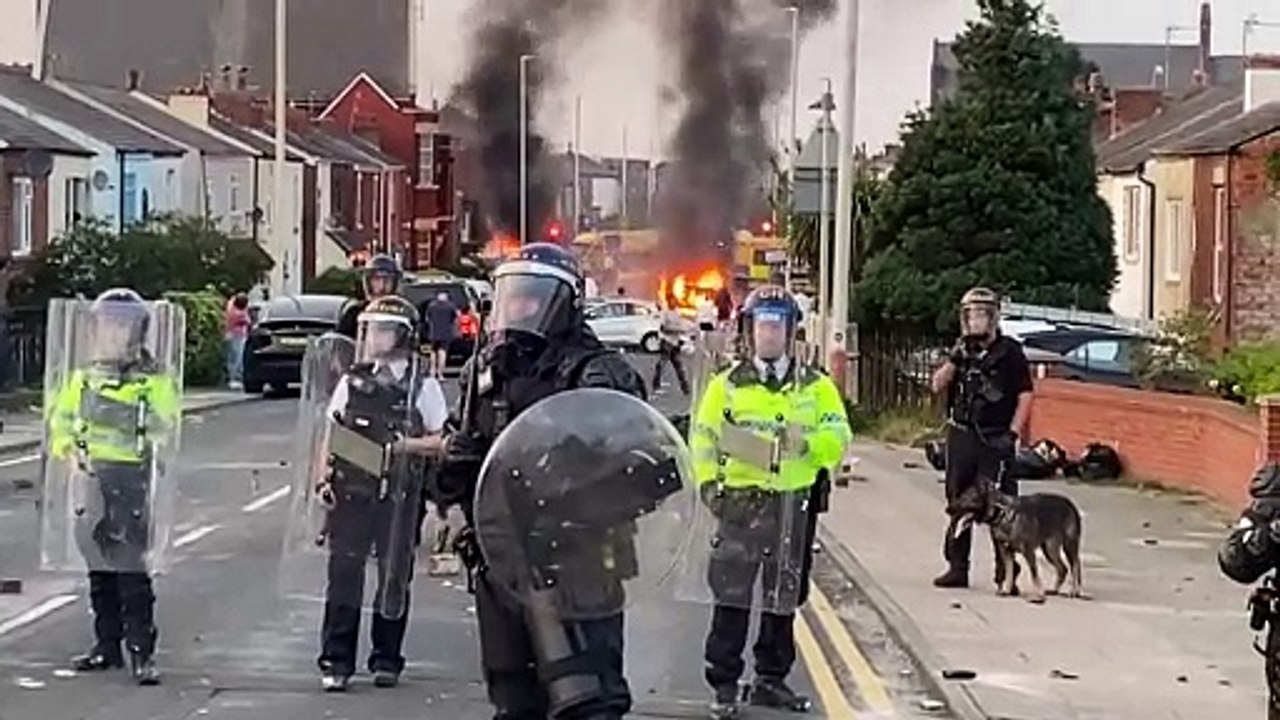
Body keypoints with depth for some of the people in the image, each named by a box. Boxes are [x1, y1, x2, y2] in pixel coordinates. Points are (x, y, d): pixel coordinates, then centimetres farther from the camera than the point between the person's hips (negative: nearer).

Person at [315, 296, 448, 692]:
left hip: (398, 496, -1)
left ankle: (386, 659, 16)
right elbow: (332, 434, 12)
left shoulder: (423, 388, 1)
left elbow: (442, 442, 3)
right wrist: (324, 478, 1)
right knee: (344, 573, -2)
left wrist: (408, 444, -15)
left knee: (394, 578, 5)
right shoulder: (353, 381, 8)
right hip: (350, 493, 2)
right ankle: (336, 662, 2)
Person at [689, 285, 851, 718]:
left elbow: (838, 435, 1)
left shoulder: (816, 387, 8)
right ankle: (724, 685, 1)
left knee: (783, 599, 11)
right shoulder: (727, 385, 5)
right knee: (732, 597, -5)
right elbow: (704, 439, 5)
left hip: (795, 506, 2)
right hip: (742, 502, -2)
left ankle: (771, 680, 22)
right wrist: (708, 482, -8)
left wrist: (805, 443, -18)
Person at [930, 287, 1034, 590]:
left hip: (995, 439, -5)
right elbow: (938, 386, 6)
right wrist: (954, 359, -9)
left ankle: (1006, 574, -5)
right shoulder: (962, 351, 12)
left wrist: (1013, 433, -11)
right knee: (959, 504, 11)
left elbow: (1025, 395, -4)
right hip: (961, 436, 5)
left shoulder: (1009, 351, -2)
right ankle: (957, 568, 19)